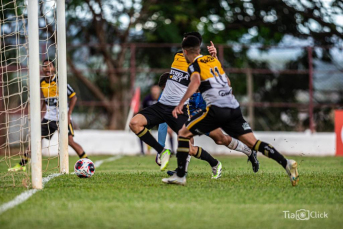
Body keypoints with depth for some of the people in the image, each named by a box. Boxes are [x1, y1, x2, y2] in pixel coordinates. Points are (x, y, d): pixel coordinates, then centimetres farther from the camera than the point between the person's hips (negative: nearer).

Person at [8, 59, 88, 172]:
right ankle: (22, 164, 11)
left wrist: (69, 114, -15)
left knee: (70, 141, -16)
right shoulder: (42, 83, 5)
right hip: (49, 118, 5)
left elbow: (73, 96, -8)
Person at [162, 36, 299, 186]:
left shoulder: (194, 65, 1)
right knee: (253, 142, 3)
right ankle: (286, 163, -13)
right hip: (234, 107, 6)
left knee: (184, 133, 7)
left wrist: (180, 105, -26)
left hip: (217, 109, -6)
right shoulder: (213, 60, 21)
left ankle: (180, 176, 4)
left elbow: (195, 82, -21)